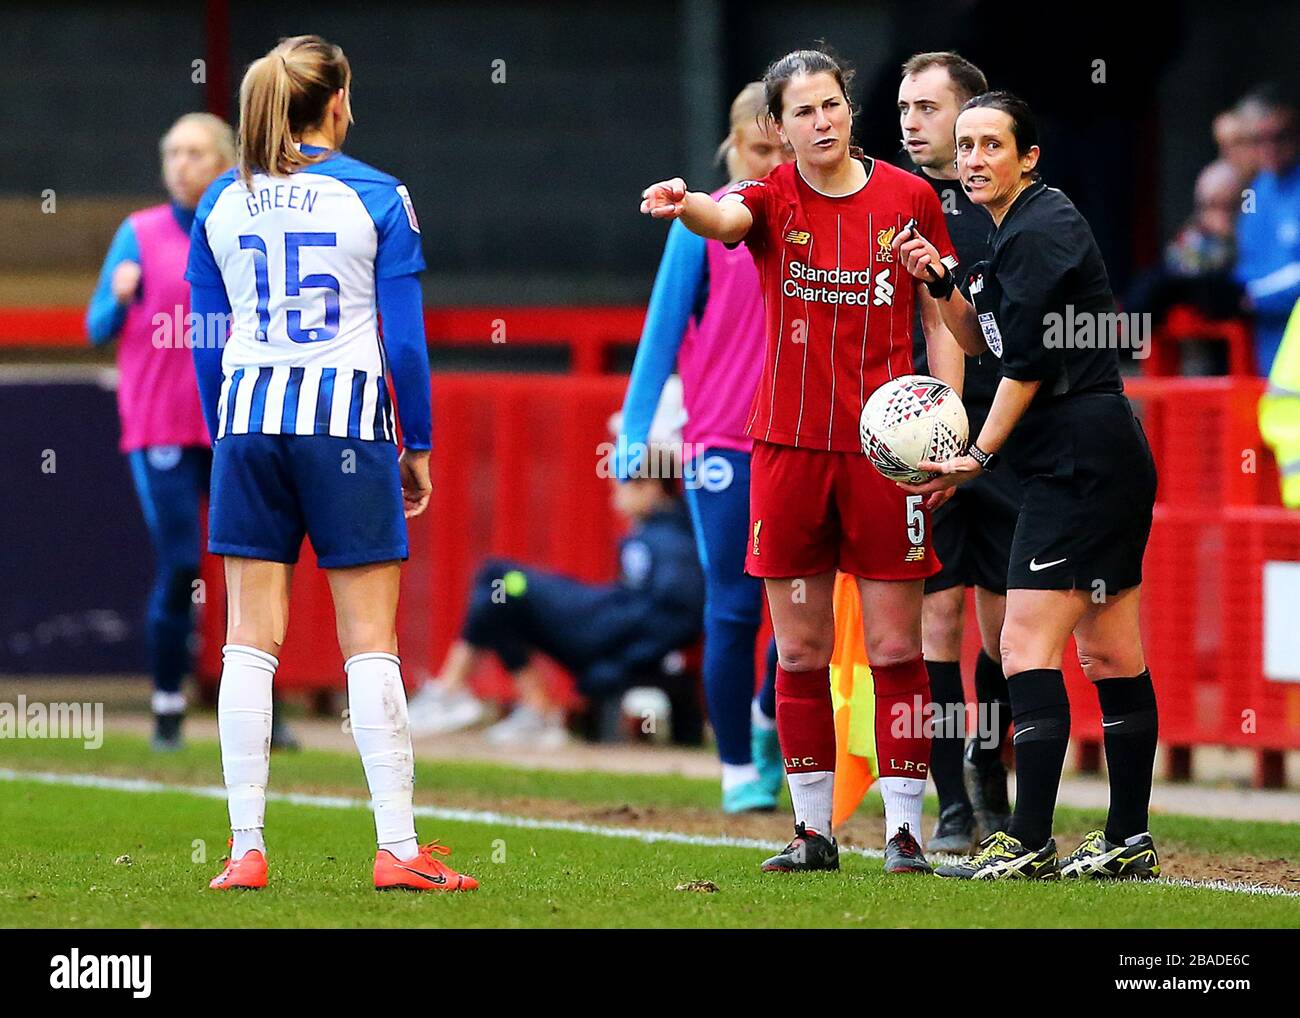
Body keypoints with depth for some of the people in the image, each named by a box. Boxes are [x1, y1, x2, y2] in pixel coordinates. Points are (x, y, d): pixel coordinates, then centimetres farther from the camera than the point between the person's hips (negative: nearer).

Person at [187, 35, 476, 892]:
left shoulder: (222, 202, 8)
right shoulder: (377, 197, -2)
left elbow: (208, 342, 10)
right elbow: (407, 339, -2)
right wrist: (418, 449, 7)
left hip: (250, 419, 3)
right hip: (348, 418, -3)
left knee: (252, 641, 4)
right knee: (371, 644, 0)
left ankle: (246, 847, 0)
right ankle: (398, 848, -2)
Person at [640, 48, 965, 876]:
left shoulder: (910, 197, 3)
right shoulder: (773, 200, 1)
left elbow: (942, 318, 9)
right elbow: (726, 217, -23)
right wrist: (684, 206, -48)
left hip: (884, 448, -1)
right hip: (788, 444, 1)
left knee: (896, 644, -1)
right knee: (799, 648, 4)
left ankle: (905, 830, 5)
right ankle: (814, 831, 13)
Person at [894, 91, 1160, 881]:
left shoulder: (1039, 232, -14)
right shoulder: (1022, 229, 18)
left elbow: (1029, 365, -16)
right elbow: (981, 339, 22)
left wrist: (977, 458, -9)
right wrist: (939, 279, 5)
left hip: (1081, 457, -11)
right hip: (1107, 461, 11)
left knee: (1028, 645, -13)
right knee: (1109, 653, 12)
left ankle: (1028, 843, -16)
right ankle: (1129, 842, 16)